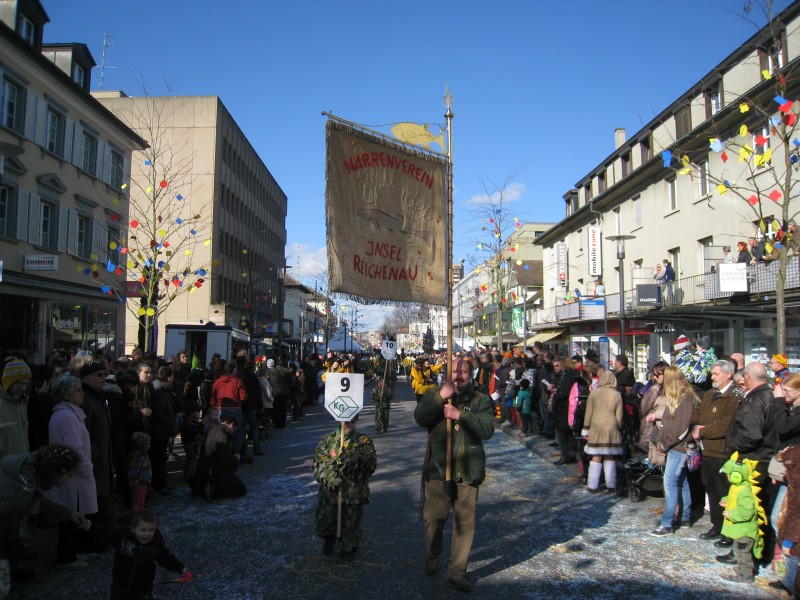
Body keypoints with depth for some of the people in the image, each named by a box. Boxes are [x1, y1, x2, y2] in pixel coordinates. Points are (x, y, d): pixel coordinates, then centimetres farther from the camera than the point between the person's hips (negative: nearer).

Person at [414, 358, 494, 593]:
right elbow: (420, 418, -13)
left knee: (465, 523, 5)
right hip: (437, 469, 1)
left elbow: (487, 428, -14)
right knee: (433, 518, 10)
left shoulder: (481, 400, 1)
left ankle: (458, 570, 20)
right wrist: (441, 397, -25)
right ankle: (432, 557, 37)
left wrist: (461, 415, -26)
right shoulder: (434, 395, 5)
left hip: (467, 472, 0)